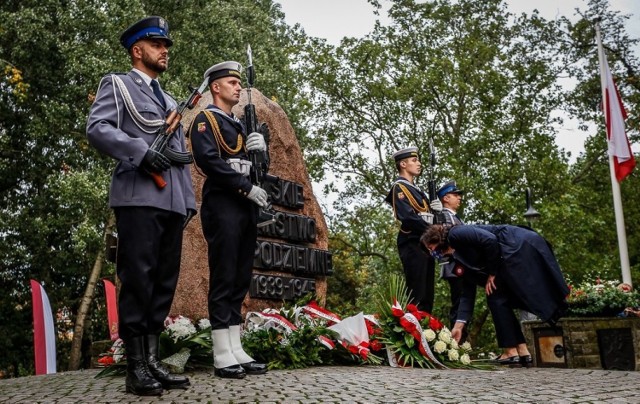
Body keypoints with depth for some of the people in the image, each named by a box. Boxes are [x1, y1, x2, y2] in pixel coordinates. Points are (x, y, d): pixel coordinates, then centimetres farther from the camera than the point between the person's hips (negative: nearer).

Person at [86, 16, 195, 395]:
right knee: (137, 279, -8)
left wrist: (190, 199, 14)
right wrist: (139, 150, -19)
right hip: (139, 197, -7)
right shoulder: (117, 84, 9)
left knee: (165, 281, 4)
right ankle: (136, 367, -3)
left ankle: (153, 360, 10)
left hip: (172, 202, 7)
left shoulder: (170, 102, 29)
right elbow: (97, 128, -7)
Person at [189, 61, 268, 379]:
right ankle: (222, 356, -4)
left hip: (246, 207, 8)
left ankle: (237, 351, 11)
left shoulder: (240, 125, 25)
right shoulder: (205, 120, 1)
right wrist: (247, 187, -17)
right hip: (222, 206, -8)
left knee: (241, 280, 6)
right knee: (223, 280, -8)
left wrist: (260, 148, 0)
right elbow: (208, 160, -15)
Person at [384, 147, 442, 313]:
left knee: (427, 295, 9)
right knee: (416, 296, -12)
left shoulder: (416, 190, 24)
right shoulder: (399, 187, -5)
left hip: (425, 244, 9)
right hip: (413, 245, -9)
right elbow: (408, 217, -17)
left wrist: (436, 209, 3)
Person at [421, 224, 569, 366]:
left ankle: (511, 352, 2)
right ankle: (523, 351, 11)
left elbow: (490, 240, -18)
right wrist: (458, 326, 15)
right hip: (518, 251, 9)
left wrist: (492, 273, -7)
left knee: (496, 297, -3)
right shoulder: (460, 258, 19)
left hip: (521, 245, -9)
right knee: (500, 299, 10)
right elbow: (467, 294, 18)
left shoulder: (456, 234, -5)